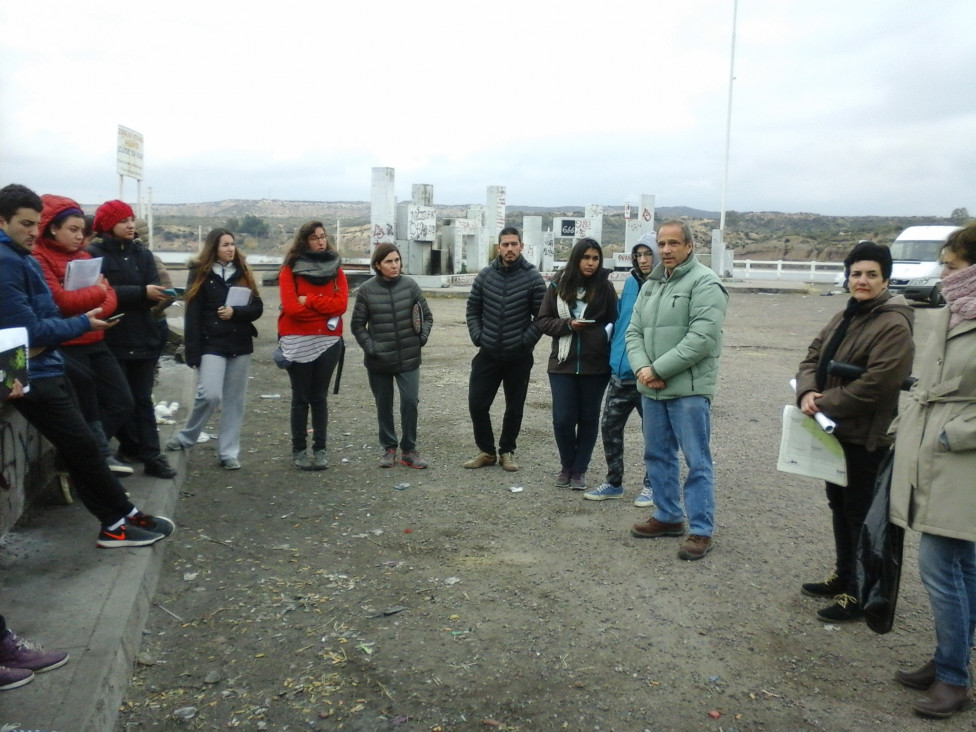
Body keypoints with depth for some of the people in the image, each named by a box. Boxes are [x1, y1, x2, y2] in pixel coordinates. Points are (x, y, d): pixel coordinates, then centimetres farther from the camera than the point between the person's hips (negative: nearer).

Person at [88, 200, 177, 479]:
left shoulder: (143, 253, 12)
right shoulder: (94, 254, -5)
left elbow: (152, 286, 2)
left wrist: (160, 294, -21)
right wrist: (142, 292, -26)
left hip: (143, 336, 4)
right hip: (112, 338, -4)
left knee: (142, 398, 6)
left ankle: (150, 454, 6)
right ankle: (133, 448, 20)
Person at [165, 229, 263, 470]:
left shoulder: (243, 273, 9)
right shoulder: (201, 273, -1)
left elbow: (257, 307, 6)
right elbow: (193, 314, -5)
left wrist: (235, 312, -14)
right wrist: (193, 351, -11)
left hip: (240, 345, 4)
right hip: (212, 344, -4)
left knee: (234, 401, 6)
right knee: (210, 395, -16)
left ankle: (228, 452, 13)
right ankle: (187, 437, 9)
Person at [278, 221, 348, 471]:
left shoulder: (335, 268, 6)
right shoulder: (290, 270, -2)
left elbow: (341, 303, -7)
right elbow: (291, 307, -14)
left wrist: (309, 301, -12)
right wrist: (325, 309, -6)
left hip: (328, 340, 2)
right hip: (298, 342, -2)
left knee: (320, 397, 8)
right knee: (301, 398, 5)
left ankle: (320, 449, 13)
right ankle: (298, 450, 12)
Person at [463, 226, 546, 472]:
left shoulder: (533, 278, -7)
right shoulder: (485, 275, 1)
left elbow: (541, 317, -4)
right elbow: (472, 309, 9)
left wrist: (525, 342, -10)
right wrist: (478, 337, -1)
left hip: (519, 358, -2)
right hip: (488, 355, 2)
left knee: (514, 408, 9)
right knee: (477, 404, 3)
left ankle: (507, 452, 27)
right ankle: (486, 451, 21)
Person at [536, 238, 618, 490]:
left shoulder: (605, 287, -2)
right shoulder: (558, 286, 0)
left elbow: (614, 321, 7)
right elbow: (542, 321, 3)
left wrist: (605, 333, -12)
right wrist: (568, 325, -12)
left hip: (596, 365, 0)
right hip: (563, 364, 0)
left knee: (588, 419, 9)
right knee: (563, 419, 0)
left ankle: (579, 469, 25)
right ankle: (566, 465, 25)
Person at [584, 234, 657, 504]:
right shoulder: (630, 284, 7)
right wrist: (615, 355, 10)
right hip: (621, 372, 6)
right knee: (610, 426, 10)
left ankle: (651, 485, 26)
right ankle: (613, 482, 26)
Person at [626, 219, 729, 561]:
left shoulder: (705, 284, -9)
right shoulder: (650, 285, 15)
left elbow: (702, 338, -19)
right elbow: (634, 331, 12)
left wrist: (657, 369, -17)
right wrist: (641, 367, -8)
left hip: (689, 388, -8)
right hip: (652, 389, 8)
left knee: (697, 461, -2)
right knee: (657, 455, 16)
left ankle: (701, 530, 7)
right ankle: (668, 517, 31)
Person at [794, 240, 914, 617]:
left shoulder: (894, 325, -18)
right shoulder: (845, 316, 11)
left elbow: (875, 385, -25)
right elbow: (814, 355, 8)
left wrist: (823, 403, -17)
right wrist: (807, 392, -12)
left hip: (865, 436, -9)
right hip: (835, 430, 9)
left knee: (860, 514, 2)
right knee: (839, 505, 20)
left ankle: (860, 594, 17)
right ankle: (843, 576, 37)